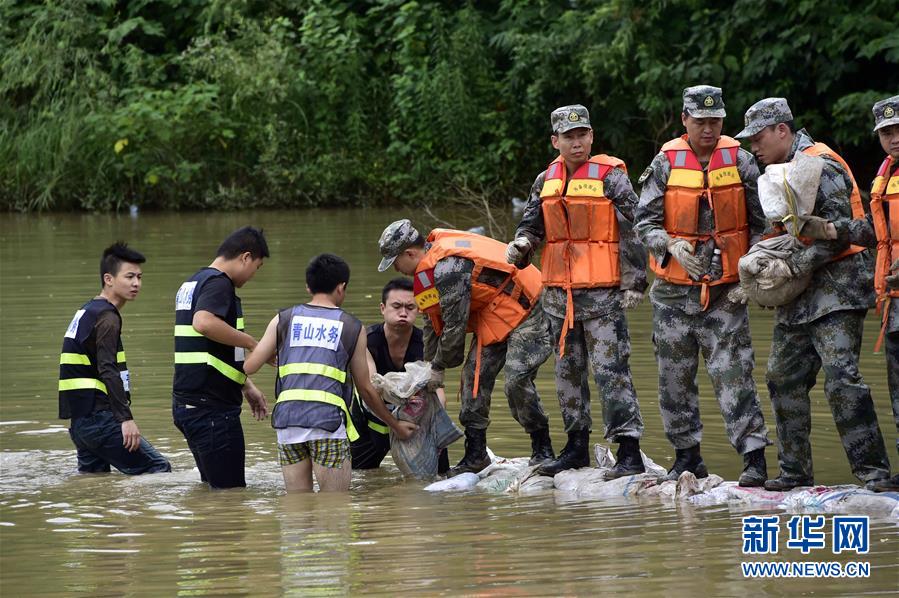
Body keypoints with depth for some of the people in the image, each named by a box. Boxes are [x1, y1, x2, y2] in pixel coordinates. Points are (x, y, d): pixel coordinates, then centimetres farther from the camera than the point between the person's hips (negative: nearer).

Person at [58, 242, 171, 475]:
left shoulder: (86, 312, 19)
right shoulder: (107, 317, -11)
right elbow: (108, 371, -21)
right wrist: (126, 418, -25)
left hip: (80, 419, 10)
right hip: (98, 418, -10)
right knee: (158, 469, -10)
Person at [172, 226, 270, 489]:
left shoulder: (192, 284, 20)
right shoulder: (218, 283, -12)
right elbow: (203, 322, -34)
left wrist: (247, 387, 30)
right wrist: (251, 343, -22)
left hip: (186, 404, 10)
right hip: (211, 407, -10)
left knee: (213, 487, 16)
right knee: (231, 490, -6)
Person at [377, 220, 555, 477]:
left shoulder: (447, 269, -28)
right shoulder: (433, 261, 5)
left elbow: (454, 325, -22)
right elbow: (433, 321, 16)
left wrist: (439, 367, -8)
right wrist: (428, 366, 18)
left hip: (525, 307, -10)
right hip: (494, 315, 10)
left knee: (517, 380, -18)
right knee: (475, 375, 4)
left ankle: (543, 450, -5)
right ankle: (475, 454, 8)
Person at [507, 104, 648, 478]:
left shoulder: (611, 176, -6)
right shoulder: (546, 181, 12)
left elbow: (632, 232, -7)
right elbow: (533, 224, 21)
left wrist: (633, 282, -12)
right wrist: (521, 245, -2)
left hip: (602, 291, -7)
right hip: (559, 292, 7)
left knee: (610, 369, -11)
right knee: (568, 370, 13)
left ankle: (629, 451, -11)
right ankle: (576, 445, 23)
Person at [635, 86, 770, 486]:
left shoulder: (739, 161, 0)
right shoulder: (666, 163, 0)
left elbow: (760, 223, 6)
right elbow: (645, 221, -1)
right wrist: (673, 246, -21)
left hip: (726, 291, -2)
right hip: (675, 290, 2)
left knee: (733, 376, -9)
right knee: (674, 378, 7)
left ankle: (754, 458, -8)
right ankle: (687, 456, 19)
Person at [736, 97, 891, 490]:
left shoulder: (822, 166, -13)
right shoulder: (783, 172, 17)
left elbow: (838, 233, -20)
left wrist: (794, 266, -20)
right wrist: (768, 261, 7)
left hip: (836, 284, -10)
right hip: (799, 294, 10)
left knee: (840, 376, -18)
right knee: (783, 377, 9)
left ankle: (872, 469, -16)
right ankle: (795, 470, 16)